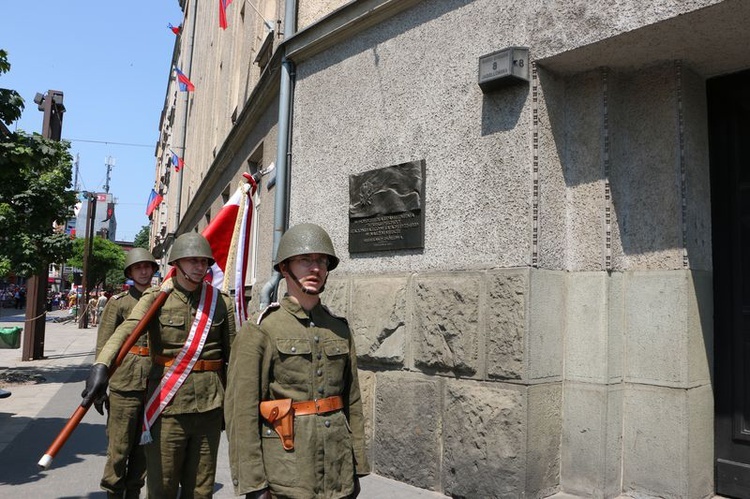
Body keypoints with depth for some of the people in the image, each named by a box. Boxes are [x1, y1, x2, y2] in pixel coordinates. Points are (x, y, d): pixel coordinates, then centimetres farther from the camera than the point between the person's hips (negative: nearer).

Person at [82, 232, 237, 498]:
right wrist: (101, 366, -40)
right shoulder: (156, 297, -4)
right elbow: (125, 330, -22)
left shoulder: (221, 301, 2)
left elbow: (232, 354, 7)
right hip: (167, 406, -2)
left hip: (210, 407, 2)